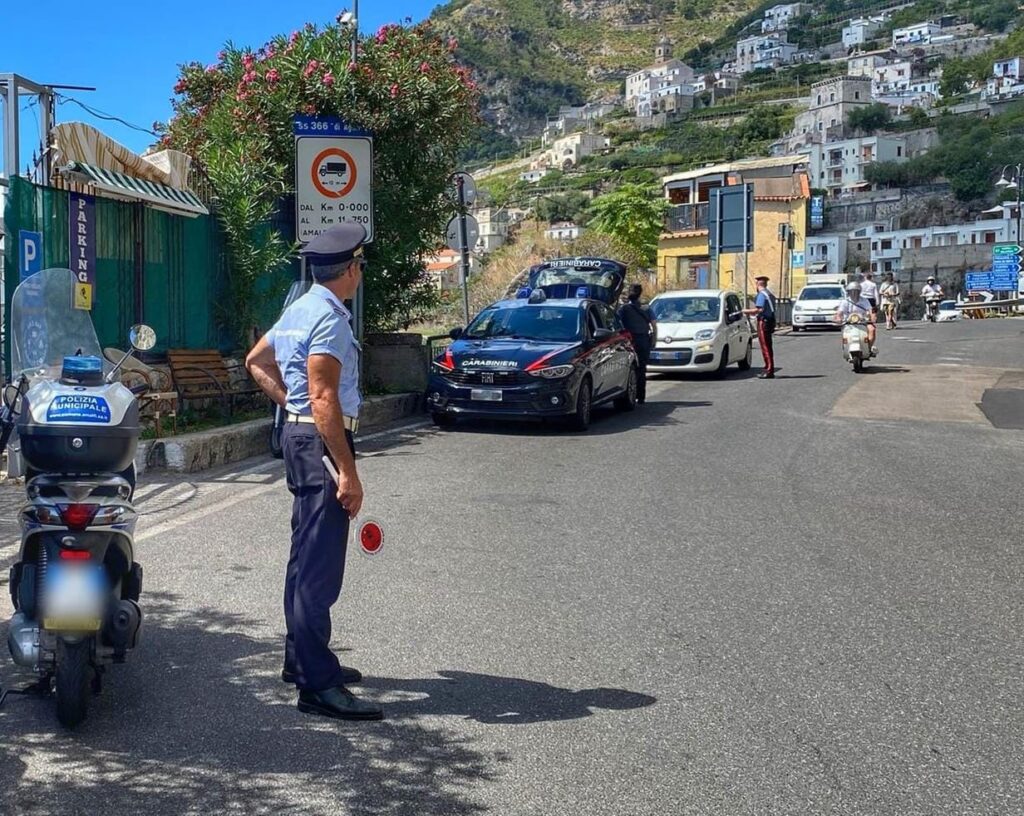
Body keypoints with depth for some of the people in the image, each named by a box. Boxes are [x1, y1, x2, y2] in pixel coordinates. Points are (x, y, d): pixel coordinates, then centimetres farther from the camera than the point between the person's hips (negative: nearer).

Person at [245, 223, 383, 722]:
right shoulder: (329, 318, -16)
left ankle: (302, 660, 30)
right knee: (320, 567, -10)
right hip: (321, 442, -11)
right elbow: (324, 399, -23)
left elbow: (256, 361, 27)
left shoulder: (298, 310, 14)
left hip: (298, 434, 11)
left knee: (306, 559, 18)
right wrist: (348, 472, -24)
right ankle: (318, 686, -9)